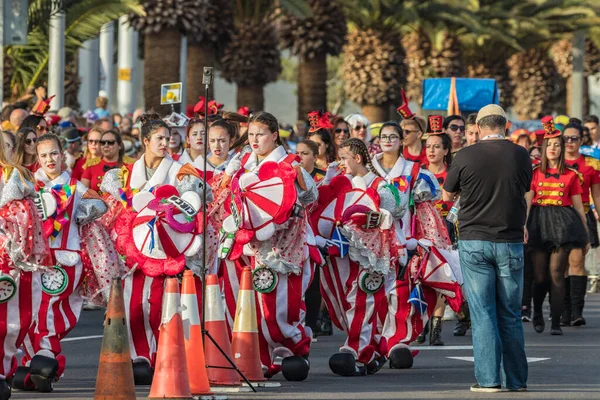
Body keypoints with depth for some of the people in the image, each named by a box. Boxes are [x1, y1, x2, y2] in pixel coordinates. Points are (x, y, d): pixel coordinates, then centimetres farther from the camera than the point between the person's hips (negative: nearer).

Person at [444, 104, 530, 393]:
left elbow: (447, 196, 6)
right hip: (511, 242, 2)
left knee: (482, 314, 1)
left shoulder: (465, 157, -7)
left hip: (474, 241, -2)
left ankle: (488, 378, -4)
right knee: (510, 315, 10)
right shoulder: (520, 156, -2)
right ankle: (516, 379, 12)